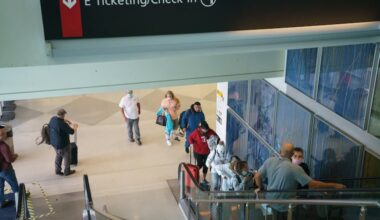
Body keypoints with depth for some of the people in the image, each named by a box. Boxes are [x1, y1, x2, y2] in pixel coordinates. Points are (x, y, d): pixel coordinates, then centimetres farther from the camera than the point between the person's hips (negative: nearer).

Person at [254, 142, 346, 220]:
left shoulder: (269, 161, -10)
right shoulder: (295, 168, -23)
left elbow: (257, 176, -5)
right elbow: (313, 184, -22)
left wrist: (261, 188, 15)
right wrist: (334, 186, -15)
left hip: (271, 201, 5)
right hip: (285, 205, -4)